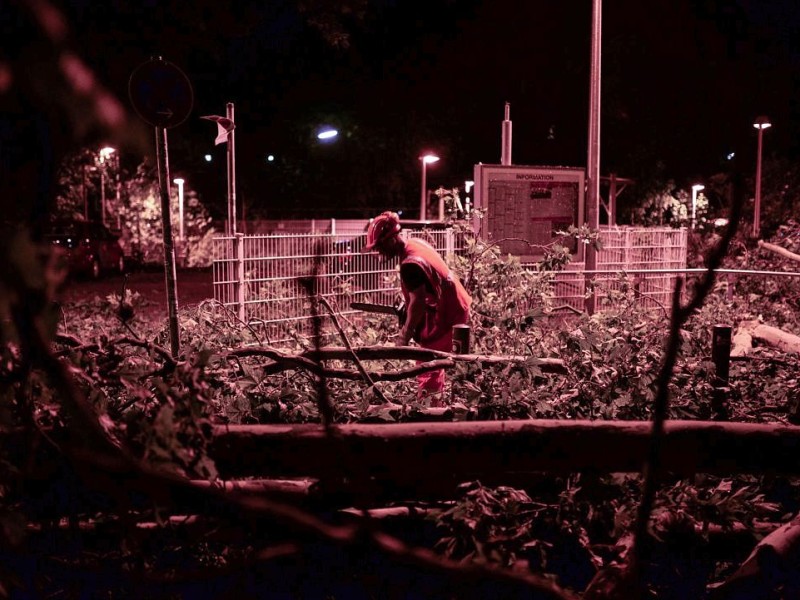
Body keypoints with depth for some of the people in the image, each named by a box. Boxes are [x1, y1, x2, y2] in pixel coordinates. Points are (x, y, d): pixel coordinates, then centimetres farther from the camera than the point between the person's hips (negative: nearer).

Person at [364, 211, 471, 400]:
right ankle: (436, 404, 36)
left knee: (428, 372, -4)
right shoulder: (416, 243, 3)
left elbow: (418, 303, -29)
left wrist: (405, 336, -22)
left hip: (445, 317, -10)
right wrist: (408, 307, 11)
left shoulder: (410, 264, -26)